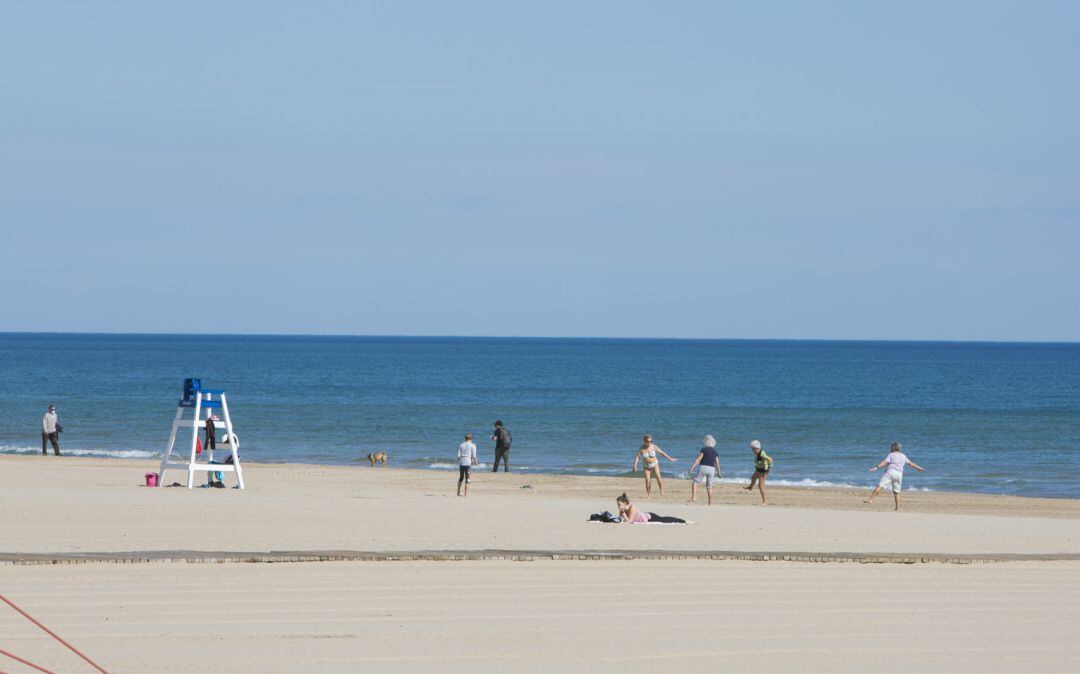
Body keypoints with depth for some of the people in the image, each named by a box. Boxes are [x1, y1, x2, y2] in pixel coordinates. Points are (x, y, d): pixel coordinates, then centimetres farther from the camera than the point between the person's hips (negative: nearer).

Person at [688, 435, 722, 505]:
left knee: (695, 482, 5)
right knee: (709, 487, 13)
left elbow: (698, 459, -11)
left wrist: (692, 467, -13)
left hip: (703, 467, -5)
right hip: (711, 469, 5)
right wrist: (718, 472, 18)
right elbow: (717, 463, 9)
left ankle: (694, 497, -13)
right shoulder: (715, 452, 10)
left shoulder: (704, 449, -4)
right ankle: (710, 503, 10)